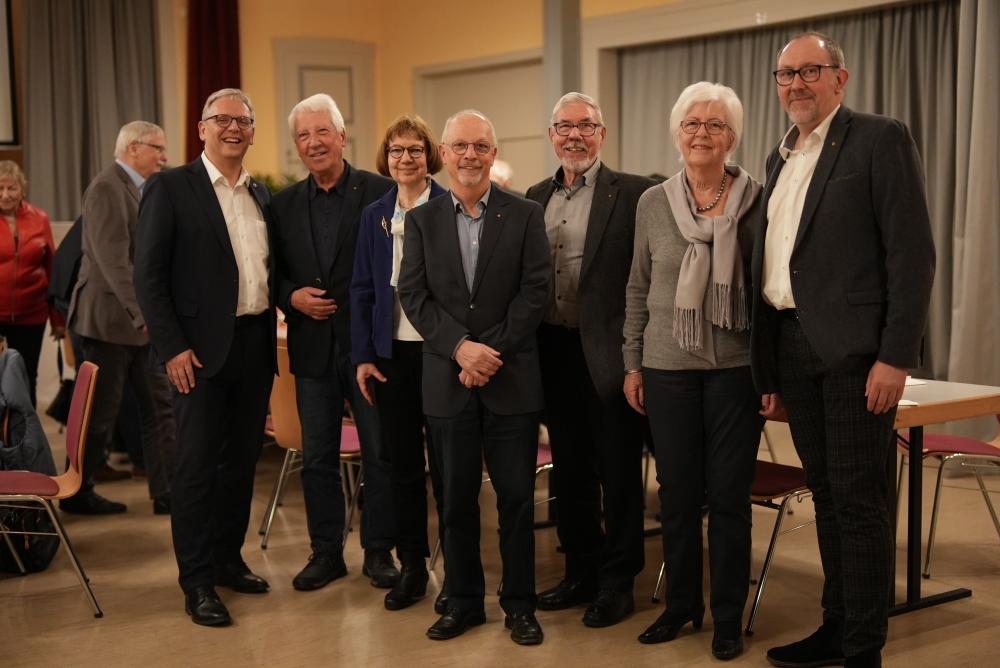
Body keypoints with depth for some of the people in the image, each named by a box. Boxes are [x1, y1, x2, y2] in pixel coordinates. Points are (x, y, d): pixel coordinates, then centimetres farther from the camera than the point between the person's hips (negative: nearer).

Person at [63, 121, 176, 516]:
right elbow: (113, 259, -24)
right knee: (101, 413, 1)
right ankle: (77, 494, 16)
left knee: (159, 408, 8)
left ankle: (167, 493, 13)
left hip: (140, 320, 9)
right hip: (111, 319, -9)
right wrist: (144, 314, -28)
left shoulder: (140, 191, 15)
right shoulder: (107, 188, -15)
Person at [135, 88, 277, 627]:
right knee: (197, 463, 0)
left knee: (242, 460, 13)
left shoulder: (262, 195, 12)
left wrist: (272, 329, 6)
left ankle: (228, 559, 27)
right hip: (202, 349, -6)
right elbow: (148, 276, -9)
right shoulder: (170, 188, -5)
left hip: (256, 344, 6)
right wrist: (172, 348, -15)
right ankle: (197, 582, 9)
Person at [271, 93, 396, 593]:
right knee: (317, 457, 10)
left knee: (380, 453, 5)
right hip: (313, 346, 3)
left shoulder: (382, 193, -4)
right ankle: (325, 552, 23)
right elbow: (273, 272, 12)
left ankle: (378, 551, 19)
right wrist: (293, 297, -8)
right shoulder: (284, 204, 8)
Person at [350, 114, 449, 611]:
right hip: (392, 352, 4)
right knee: (401, 462, 9)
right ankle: (411, 566, 20)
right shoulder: (375, 215, 9)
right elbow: (362, 289, 9)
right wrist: (363, 356, 3)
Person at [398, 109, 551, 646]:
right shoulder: (421, 220, 7)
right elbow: (413, 295, 0)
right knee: (457, 498, 9)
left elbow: (536, 292, -4)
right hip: (447, 382, 2)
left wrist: (492, 351, -13)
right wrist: (461, 347, -14)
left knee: (517, 497, 4)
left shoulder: (525, 215, 2)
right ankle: (464, 601, 22)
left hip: (512, 380, -1)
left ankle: (519, 605, 17)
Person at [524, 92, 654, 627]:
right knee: (569, 469, 14)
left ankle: (617, 582, 17)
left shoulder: (633, 193, -6)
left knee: (618, 471, 4)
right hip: (554, 352, 6)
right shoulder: (536, 197, 12)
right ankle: (582, 572, 28)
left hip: (608, 352, -5)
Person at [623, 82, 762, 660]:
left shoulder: (757, 200, -2)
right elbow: (639, 288, 9)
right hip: (669, 368, 2)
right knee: (678, 493, 9)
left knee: (729, 495, 4)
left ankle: (728, 616, 18)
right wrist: (633, 364, 7)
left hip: (736, 368, -2)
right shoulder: (654, 203, 4)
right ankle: (682, 605, 25)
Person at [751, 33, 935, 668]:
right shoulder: (782, 157, 17)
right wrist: (770, 370, 13)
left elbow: (913, 252, -11)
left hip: (853, 348, -7)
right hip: (793, 347, 7)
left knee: (859, 499, -3)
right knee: (826, 494, 13)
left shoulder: (881, 139, -4)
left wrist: (896, 357, -17)